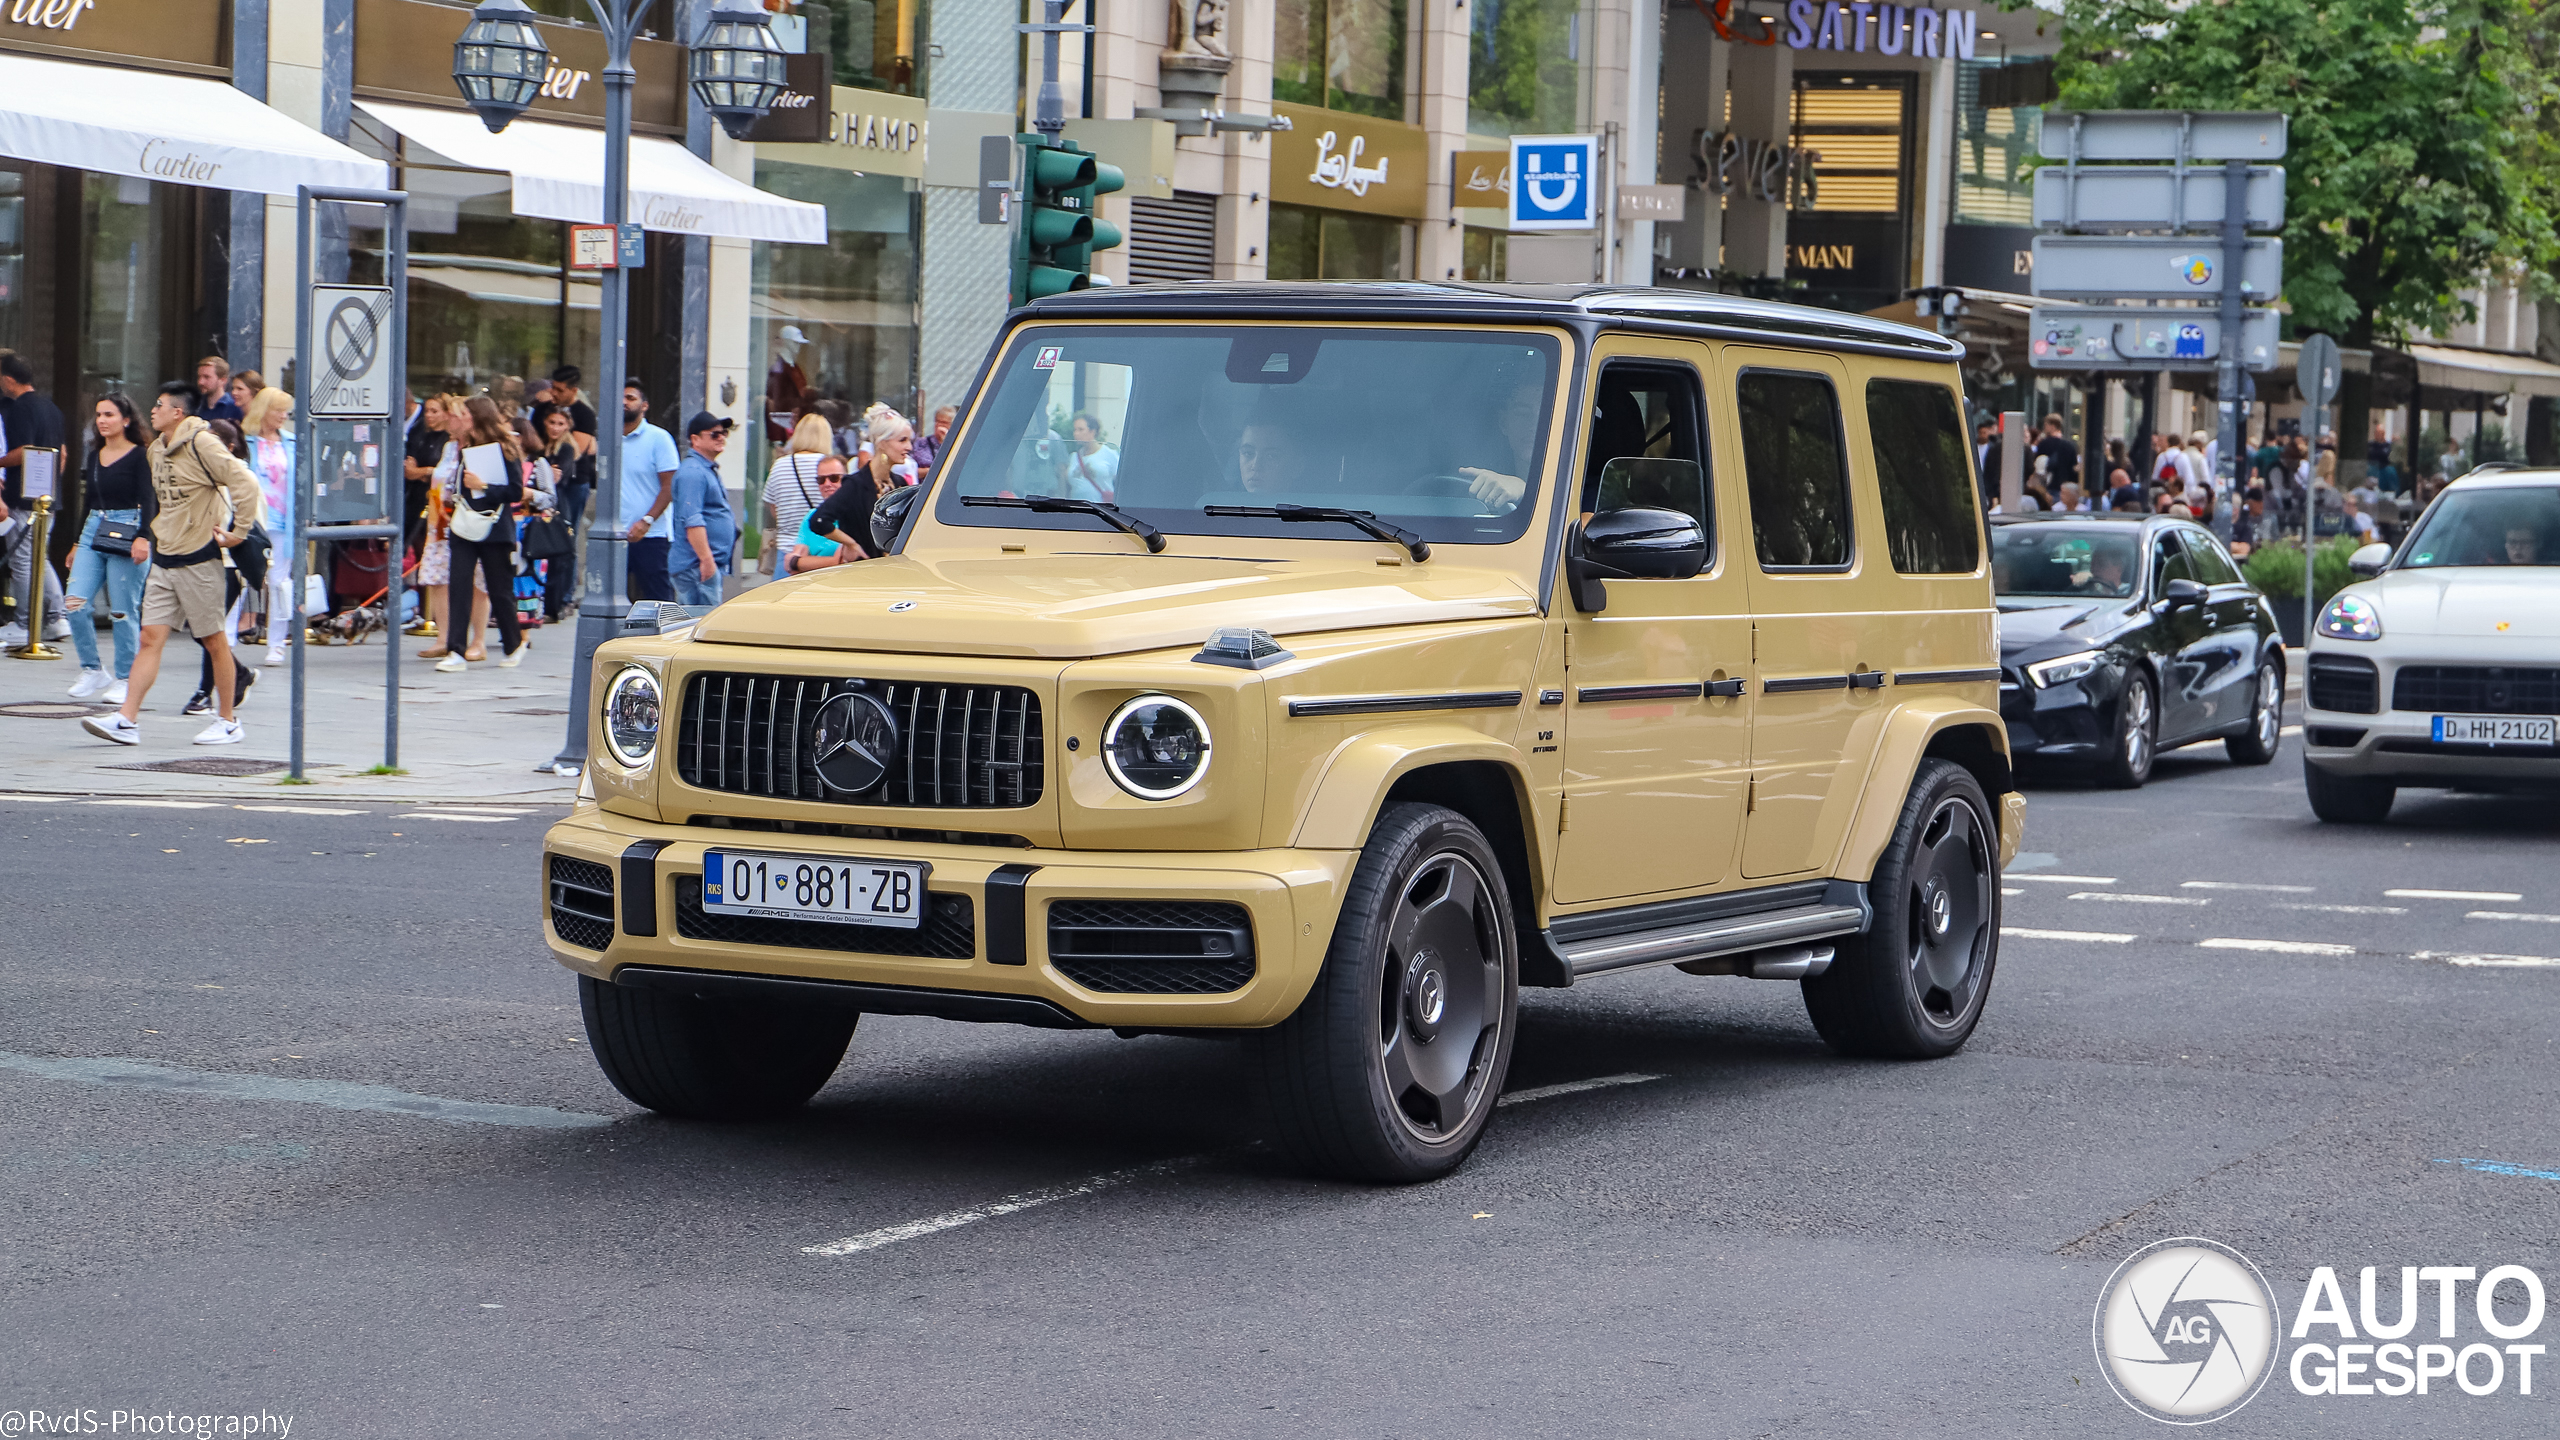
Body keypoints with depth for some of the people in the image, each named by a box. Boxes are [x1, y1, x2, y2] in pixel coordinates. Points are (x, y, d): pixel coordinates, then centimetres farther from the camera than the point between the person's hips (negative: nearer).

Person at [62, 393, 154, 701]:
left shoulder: (140, 455, -4)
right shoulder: (94, 455, 15)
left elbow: (148, 500, -11)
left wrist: (143, 537, -24)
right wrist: (78, 542, 24)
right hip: (93, 533, 6)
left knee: (124, 610, -4)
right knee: (74, 603, -6)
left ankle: (124, 679, 7)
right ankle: (92, 671, 6)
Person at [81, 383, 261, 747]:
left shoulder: (201, 444, -13)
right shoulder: (157, 450, 13)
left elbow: (244, 483, -19)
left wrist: (238, 532, -16)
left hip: (198, 558, -8)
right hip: (164, 559, 8)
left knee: (214, 640, 2)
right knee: (150, 638, 0)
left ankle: (228, 723, 12)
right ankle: (127, 721, -5)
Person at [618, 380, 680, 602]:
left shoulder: (659, 438, -1)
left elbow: (669, 487, -7)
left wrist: (646, 521, -18)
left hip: (650, 536, -5)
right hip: (615, 537, 5)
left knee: (656, 598, -5)